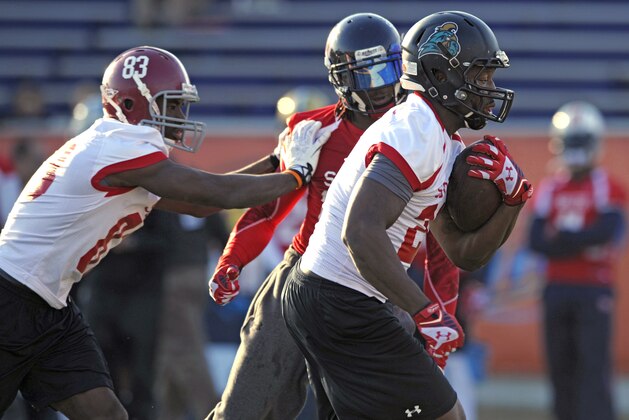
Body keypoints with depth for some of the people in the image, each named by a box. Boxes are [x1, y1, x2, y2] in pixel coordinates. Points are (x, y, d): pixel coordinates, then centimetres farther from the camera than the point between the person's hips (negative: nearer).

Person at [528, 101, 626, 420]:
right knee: (560, 367, 6)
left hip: (593, 289, -5)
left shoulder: (608, 188, -1)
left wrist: (560, 238, -10)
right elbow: (536, 240, 0)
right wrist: (583, 243, -11)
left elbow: (607, 231, -17)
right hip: (556, 287, 5)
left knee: (593, 366, -11)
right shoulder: (549, 189, 11)